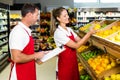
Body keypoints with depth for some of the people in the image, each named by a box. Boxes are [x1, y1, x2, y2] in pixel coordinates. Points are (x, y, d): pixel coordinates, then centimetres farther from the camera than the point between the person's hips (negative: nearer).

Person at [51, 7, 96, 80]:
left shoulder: (69, 29, 5)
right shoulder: (58, 33, -20)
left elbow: (80, 41, 3)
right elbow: (76, 45, -22)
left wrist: (90, 33, -12)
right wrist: (89, 33, -22)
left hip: (73, 61, 7)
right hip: (65, 63, -7)